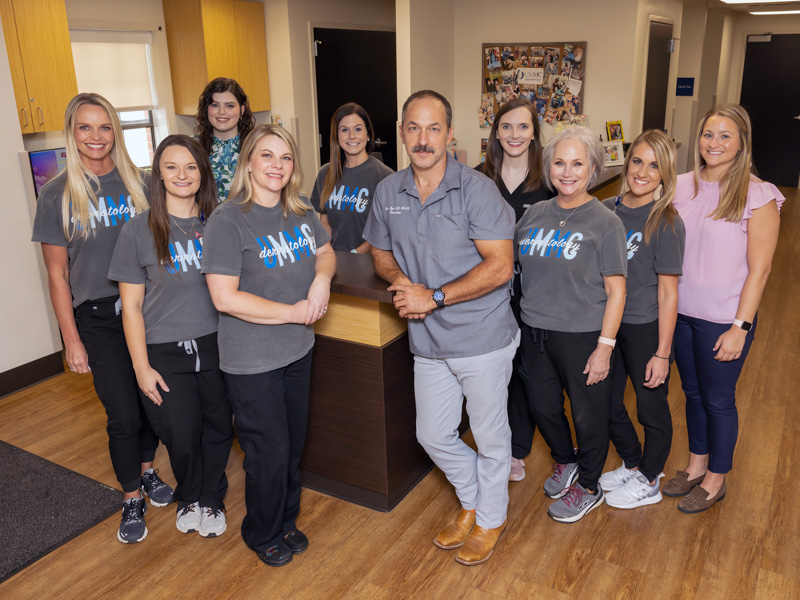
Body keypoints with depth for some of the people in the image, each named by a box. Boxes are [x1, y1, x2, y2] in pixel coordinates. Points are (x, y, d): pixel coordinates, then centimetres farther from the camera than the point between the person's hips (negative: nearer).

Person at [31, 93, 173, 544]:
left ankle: (146, 470, 38)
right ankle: (133, 500, 22)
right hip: (98, 318, -2)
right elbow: (57, 274, -1)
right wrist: (72, 339, -4)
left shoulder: (140, 183, 2)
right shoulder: (57, 195, -3)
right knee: (124, 415, 0)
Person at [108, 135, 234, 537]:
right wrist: (141, 367, -6)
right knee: (181, 436, 8)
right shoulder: (139, 230, -6)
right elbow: (131, 305, -4)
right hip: (165, 353, -2)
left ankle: (211, 499, 39)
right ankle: (189, 497, 40)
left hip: (215, 345, 2)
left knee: (218, 428, 11)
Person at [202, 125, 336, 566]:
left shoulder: (302, 214, 2)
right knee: (269, 454, 7)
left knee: (293, 446, 19)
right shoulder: (228, 220, -18)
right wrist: (293, 312, -18)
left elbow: (325, 252, 18)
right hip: (251, 361, -6)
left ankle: (286, 521, 43)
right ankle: (262, 535, 34)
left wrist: (322, 278, -7)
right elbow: (225, 297, -22)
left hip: (298, 351, 6)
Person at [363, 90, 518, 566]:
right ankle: (473, 503, 45)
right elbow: (382, 254, 14)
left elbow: (499, 267, -20)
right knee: (433, 435, 18)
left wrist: (434, 297, -22)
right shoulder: (388, 192, 3)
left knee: (490, 435, 12)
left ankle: (491, 519, 38)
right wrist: (401, 284, -8)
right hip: (429, 342, 6)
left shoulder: (477, 189, -15)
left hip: (483, 337, -5)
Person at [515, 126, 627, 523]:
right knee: (543, 407, 19)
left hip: (582, 337, -4)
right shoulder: (534, 215, 4)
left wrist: (605, 346, -14)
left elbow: (616, 290, -10)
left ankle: (588, 487, 35)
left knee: (588, 414, 11)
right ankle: (564, 461, 48)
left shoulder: (605, 223, -9)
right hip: (536, 333, 5)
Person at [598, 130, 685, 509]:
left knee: (651, 409, 13)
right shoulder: (607, 210, 0)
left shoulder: (666, 223, -15)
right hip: (607, 324, 6)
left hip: (646, 330, -5)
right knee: (607, 404, 18)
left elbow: (668, 292, -14)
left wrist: (662, 353, -14)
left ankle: (648, 483, 35)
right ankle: (632, 465, 43)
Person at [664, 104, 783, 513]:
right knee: (692, 393, 19)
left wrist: (740, 327, -15)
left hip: (723, 320, -4)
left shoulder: (758, 197, -12)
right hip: (680, 311, 5)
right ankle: (696, 466, 39)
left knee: (718, 399, 10)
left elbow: (759, 269, -13)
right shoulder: (682, 187, 1)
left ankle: (716, 480, 31)